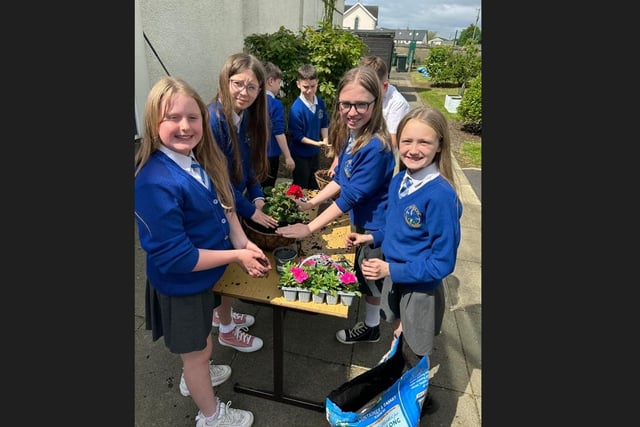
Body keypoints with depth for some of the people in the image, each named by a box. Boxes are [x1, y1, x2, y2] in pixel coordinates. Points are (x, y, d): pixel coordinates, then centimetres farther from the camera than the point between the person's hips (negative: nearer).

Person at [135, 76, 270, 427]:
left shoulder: (199, 159, -7)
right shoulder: (156, 183, -33)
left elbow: (224, 205, 4)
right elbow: (173, 257, -31)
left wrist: (243, 243, -12)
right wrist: (235, 255, -24)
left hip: (202, 276, 8)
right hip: (180, 286, -7)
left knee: (200, 341, 32)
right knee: (197, 351, 18)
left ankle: (194, 378, 64)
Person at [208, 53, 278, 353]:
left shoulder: (247, 115, -2)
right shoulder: (213, 119, -27)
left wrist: (258, 197, -4)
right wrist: (251, 212, -17)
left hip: (236, 202, 7)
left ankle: (222, 313, 45)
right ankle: (227, 330, 31)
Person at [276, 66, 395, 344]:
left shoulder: (375, 147, -33)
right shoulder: (350, 134, -7)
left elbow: (351, 196, -31)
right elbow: (340, 179, 4)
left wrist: (309, 228, -27)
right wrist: (310, 203, -2)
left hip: (376, 224, -7)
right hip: (360, 217, 7)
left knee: (369, 274, 14)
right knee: (363, 271, 27)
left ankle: (371, 327, 40)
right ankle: (376, 309, 54)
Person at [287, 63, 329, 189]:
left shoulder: (320, 102, -5)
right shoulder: (296, 108, -23)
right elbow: (297, 135, -20)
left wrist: (325, 140, -5)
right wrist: (316, 143, -24)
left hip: (315, 152, 6)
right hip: (301, 155, -6)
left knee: (315, 187, 22)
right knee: (300, 189, 11)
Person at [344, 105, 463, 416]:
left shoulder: (441, 195, -29)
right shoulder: (398, 181, -6)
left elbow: (442, 262, -24)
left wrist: (390, 270, -25)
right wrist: (372, 238, -3)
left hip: (420, 288, -6)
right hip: (394, 279, 7)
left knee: (413, 355, 17)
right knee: (399, 340, 28)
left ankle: (419, 401, 47)